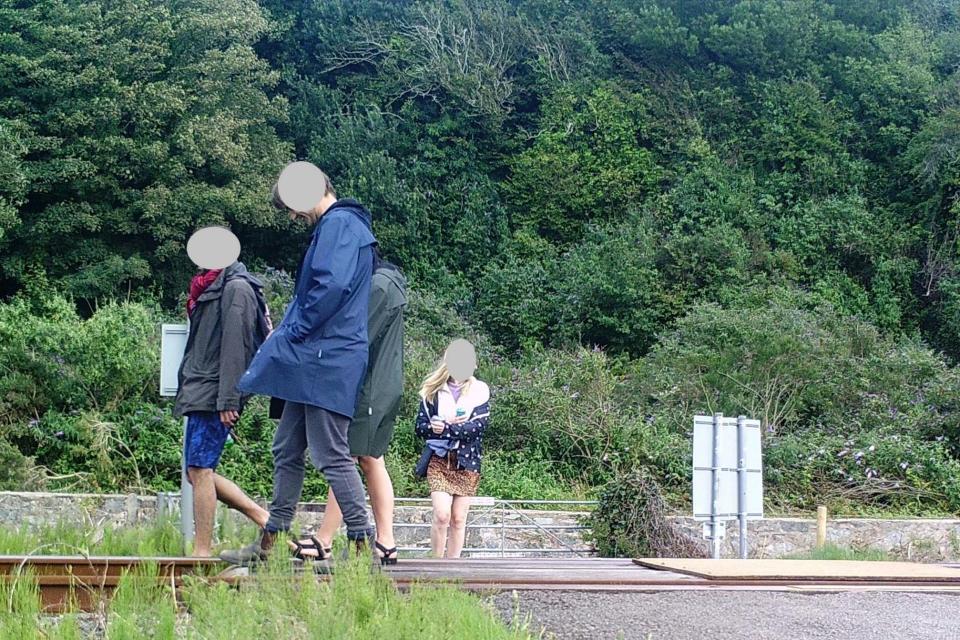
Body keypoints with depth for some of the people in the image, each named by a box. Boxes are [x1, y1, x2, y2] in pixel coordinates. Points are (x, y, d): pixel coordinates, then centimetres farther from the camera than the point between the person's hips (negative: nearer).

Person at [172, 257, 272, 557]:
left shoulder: (236, 288, -9)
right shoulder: (209, 288, 19)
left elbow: (235, 346, -16)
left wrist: (227, 400, -20)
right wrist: (188, 391, 17)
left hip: (213, 397, -10)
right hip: (199, 394, 10)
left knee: (200, 470, -8)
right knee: (197, 472, 10)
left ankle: (202, 553, -3)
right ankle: (264, 518, 14)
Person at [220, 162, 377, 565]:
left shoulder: (339, 224, -10)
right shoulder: (339, 226, 22)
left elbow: (332, 285, -23)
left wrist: (293, 332, -14)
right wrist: (289, 334, 15)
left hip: (327, 361, -11)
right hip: (313, 363, 11)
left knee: (331, 455, -9)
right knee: (287, 452, 14)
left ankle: (363, 544, -4)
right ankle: (270, 542, 22)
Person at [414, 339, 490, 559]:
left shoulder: (480, 391, 4)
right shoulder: (433, 391, 6)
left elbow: (479, 426, -9)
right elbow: (421, 427, 2)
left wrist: (444, 428, -16)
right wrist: (454, 426, -13)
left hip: (467, 461, 1)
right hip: (439, 459, -1)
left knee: (458, 518, 3)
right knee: (442, 515, -13)